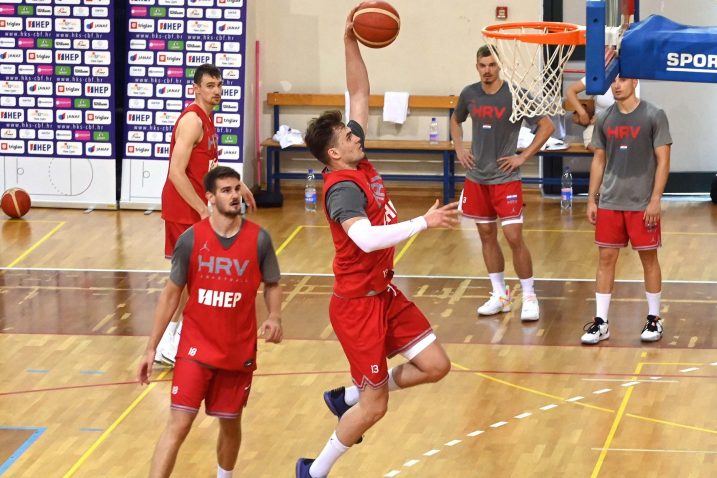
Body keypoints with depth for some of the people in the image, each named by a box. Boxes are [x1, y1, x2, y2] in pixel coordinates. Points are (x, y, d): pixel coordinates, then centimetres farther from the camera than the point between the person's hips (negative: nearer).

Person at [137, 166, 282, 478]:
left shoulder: (258, 239, -6)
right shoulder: (191, 239, -8)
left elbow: (272, 285, 9)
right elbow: (171, 293, 0)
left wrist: (274, 317, -13)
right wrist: (151, 348, 0)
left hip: (239, 351, 2)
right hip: (196, 347, -2)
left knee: (230, 423, 15)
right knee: (178, 425, -10)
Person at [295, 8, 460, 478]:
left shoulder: (361, 165, 2)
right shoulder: (344, 187, -22)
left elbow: (360, 94, 7)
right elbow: (367, 238, -39)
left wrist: (352, 42, -4)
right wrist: (424, 222, -38)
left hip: (386, 292, 9)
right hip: (358, 302, -9)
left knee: (436, 365, 6)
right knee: (376, 405, -2)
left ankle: (347, 397, 21)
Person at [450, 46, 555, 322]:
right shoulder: (469, 95, 1)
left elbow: (547, 126, -9)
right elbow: (455, 120, 21)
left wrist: (524, 156, -12)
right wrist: (459, 149, 6)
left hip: (505, 178, -5)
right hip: (477, 177, 5)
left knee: (514, 237, -9)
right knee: (487, 236, 10)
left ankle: (529, 297, 2)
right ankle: (500, 296, 21)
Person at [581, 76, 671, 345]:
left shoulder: (653, 117, -6)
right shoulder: (604, 119, 7)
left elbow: (663, 160, -7)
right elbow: (598, 161, 12)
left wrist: (655, 200, -13)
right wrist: (591, 199, 7)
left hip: (642, 204, -4)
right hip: (609, 202, 4)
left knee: (648, 259, 5)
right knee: (606, 258, 3)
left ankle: (654, 319, 16)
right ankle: (600, 322, 7)